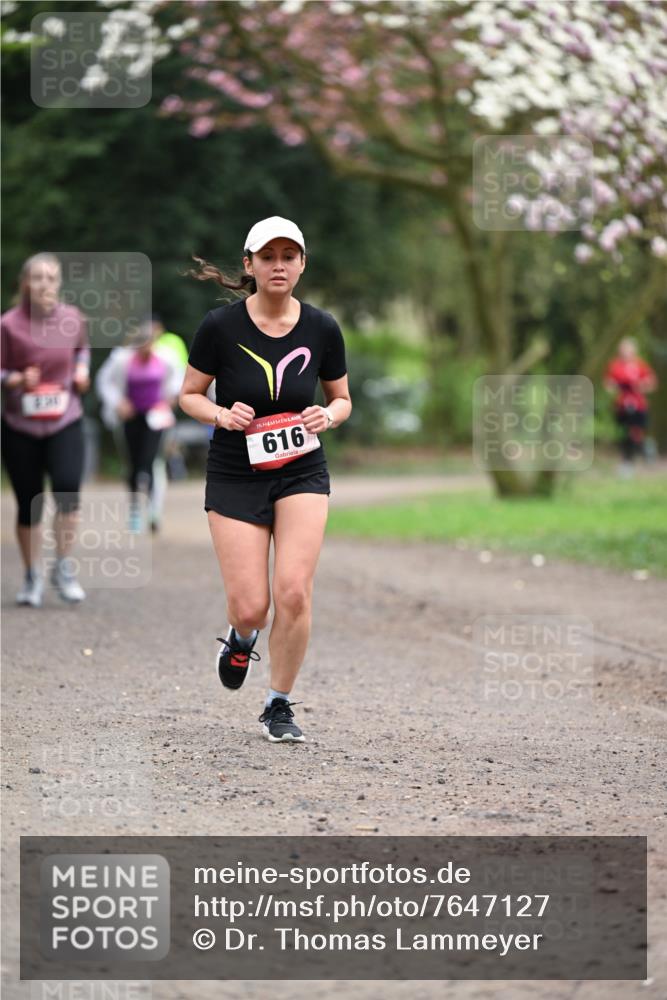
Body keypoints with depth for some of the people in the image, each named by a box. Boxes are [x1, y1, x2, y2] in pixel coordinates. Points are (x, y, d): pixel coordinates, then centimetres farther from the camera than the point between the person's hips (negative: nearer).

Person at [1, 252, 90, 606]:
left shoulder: (72, 318, -2)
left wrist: (82, 369, 1)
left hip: (65, 422, 1)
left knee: (67, 489, -20)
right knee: (29, 505, 6)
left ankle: (63, 568, -3)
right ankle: (32, 577, 24)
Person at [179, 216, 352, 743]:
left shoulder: (322, 328, -4)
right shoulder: (221, 325, -10)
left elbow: (342, 399, 10)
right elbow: (189, 394, 2)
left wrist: (328, 417, -12)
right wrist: (222, 414, -18)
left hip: (302, 471, 1)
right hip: (234, 476, -1)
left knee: (294, 592, -15)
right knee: (250, 607, -6)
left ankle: (279, 705, 7)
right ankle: (242, 636, 34)